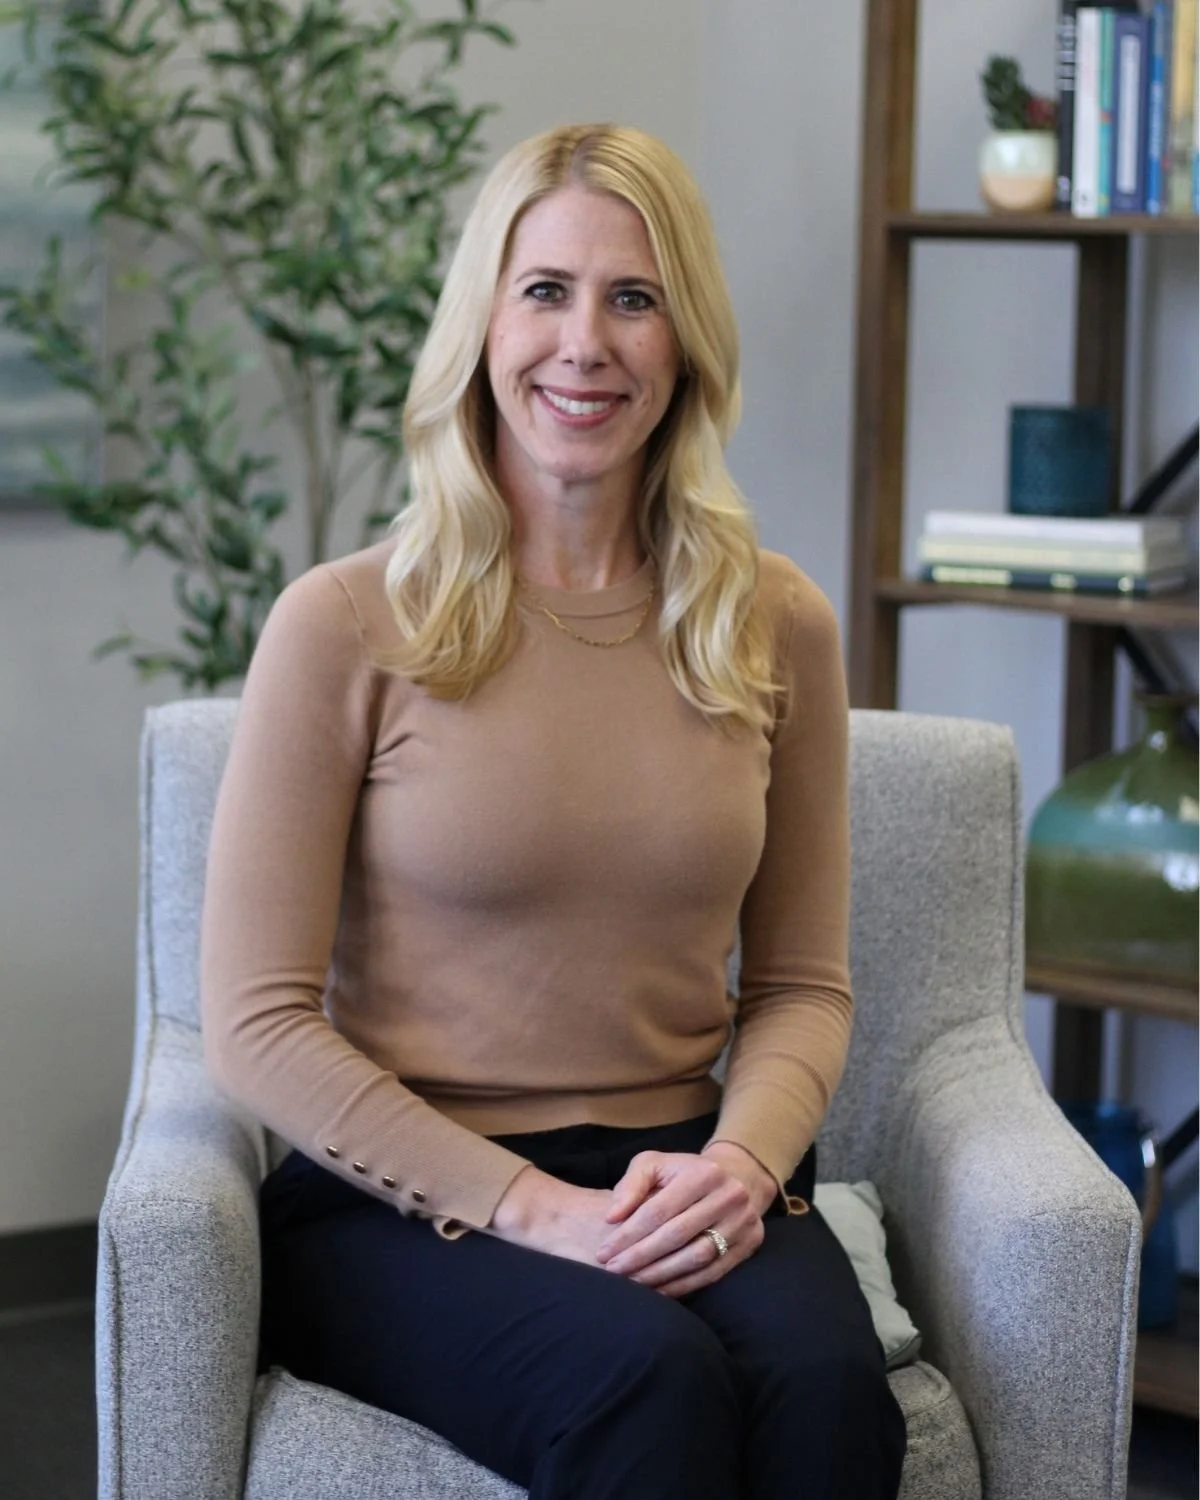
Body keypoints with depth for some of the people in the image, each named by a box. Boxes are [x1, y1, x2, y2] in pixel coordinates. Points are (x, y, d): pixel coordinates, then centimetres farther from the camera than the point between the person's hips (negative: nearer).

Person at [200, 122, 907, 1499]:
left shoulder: (776, 627, 7)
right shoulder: (347, 627, -5)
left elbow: (802, 986, 13)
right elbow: (257, 1025, -6)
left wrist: (740, 1161, -9)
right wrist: (531, 1206, -15)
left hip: (676, 1188, 3)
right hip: (396, 1200, -3)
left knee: (827, 1383, -31)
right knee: (649, 1376, -34)